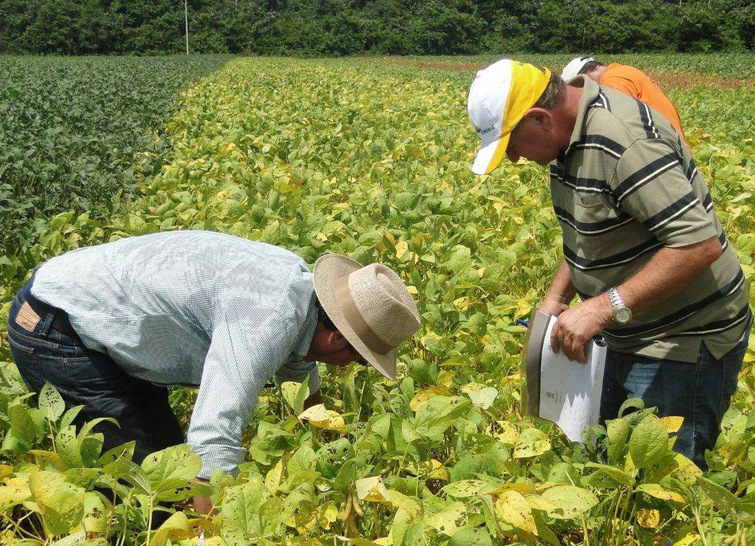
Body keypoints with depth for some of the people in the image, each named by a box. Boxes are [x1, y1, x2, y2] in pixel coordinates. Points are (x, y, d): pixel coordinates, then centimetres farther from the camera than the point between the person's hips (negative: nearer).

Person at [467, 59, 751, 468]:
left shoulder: (623, 141, -28)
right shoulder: (570, 136, 3)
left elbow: (699, 244, -32)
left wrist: (604, 307, -31)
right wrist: (557, 296, 4)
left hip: (684, 345, -10)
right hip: (629, 337, 10)